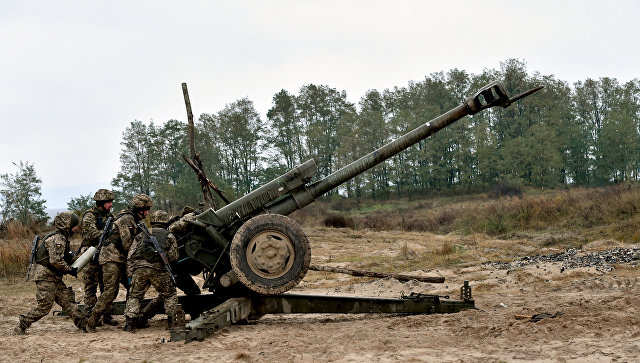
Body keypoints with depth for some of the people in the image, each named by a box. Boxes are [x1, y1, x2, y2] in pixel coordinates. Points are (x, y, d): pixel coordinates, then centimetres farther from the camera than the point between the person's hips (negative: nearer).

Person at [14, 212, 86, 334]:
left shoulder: (62, 237, 15)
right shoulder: (57, 238, -17)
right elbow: (56, 261, -25)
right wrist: (70, 270, -15)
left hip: (54, 278, 10)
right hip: (45, 277, -10)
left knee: (68, 299, 7)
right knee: (44, 306, -8)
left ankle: (83, 323, 7)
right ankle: (21, 326, 0)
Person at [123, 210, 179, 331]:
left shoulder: (142, 234, 23)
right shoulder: (169, 236, 17)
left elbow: (130, 256, 15)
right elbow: (173, 257, 9)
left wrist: (130, 274, 15)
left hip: (139, 268, 2)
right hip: (158, 270, -2)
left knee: (134, 296, 13)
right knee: (170, 294, 16)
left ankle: (130, 322, 1)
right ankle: (171, 320, 13)